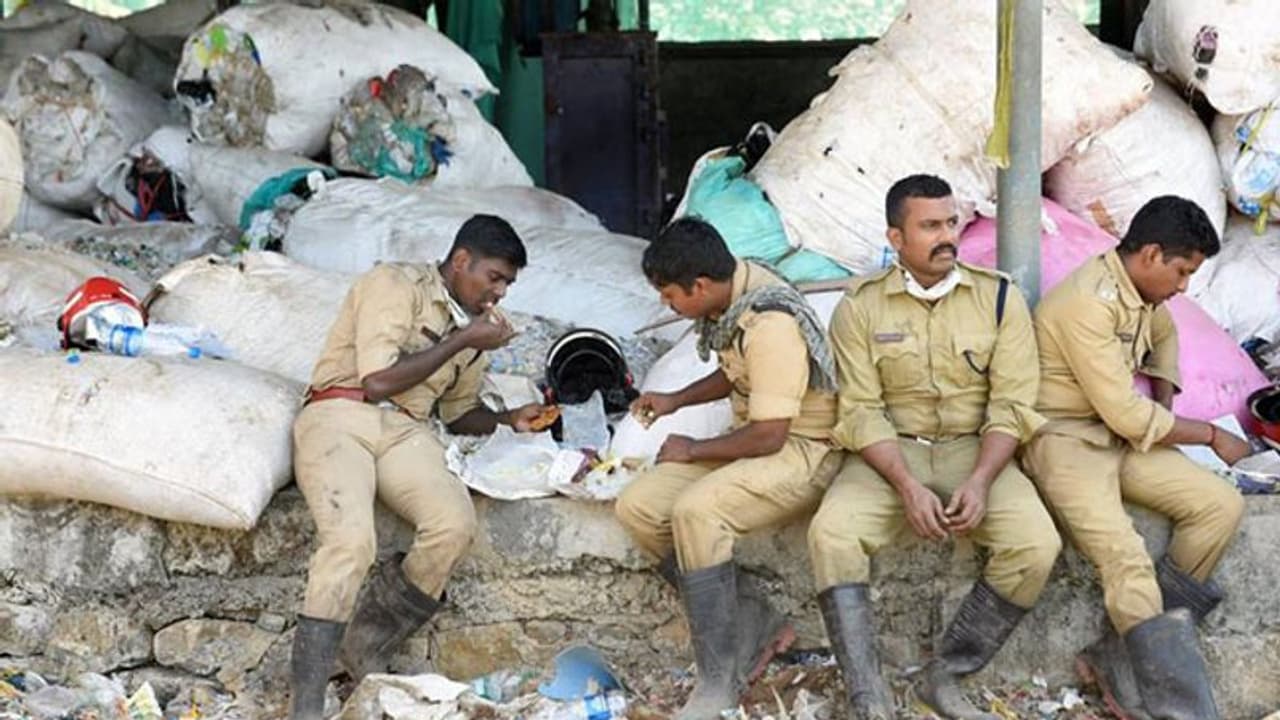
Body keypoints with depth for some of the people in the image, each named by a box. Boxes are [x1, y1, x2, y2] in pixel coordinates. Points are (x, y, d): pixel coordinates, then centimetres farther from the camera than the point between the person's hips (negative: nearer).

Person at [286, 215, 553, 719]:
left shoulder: (474, 324, 20)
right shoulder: (395, 285, -2)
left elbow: (460, 412, 31)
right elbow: (378, 381, -13)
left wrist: (510, 419, 11)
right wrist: (462, 341, -6)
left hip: (405, 431, 6)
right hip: (341, 416, -6)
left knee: (455, 524, -26)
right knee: (350, 538, -33)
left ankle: (368, 647, -8)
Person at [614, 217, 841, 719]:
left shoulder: (771, 325, -27)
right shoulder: (735, 288, 2)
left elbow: (768, 436, -26)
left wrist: (694, 451, -11)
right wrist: (677, 401, 14)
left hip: (803, 448, -10)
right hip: (757, 434, 10)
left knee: (696, 511, -34)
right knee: (638, 508, -8)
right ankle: (757, 626, -3)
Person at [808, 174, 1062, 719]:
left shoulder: (999, 297, 0)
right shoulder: (861, 306, -1)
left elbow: (1012, 404, -4)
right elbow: (861, 411, -6)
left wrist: (980, 481, -20)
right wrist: (908, 486, -21)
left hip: (976, 450, 1)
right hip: (890, 453, -1)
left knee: (1036, 543, -26)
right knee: (831, 532, -30)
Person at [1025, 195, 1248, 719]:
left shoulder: (1140, 292, 8)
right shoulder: (1087, 303, -21)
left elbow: (1163, 336, 34)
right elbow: (1127, 415, -20)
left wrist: (1166, 406, 18)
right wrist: (1211, 435, -8)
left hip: (1123, 438, 9)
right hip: (1065, 440, -9)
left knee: (1222, 505, -10)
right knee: (1128, 563, -30)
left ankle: (1122, 661, -13)